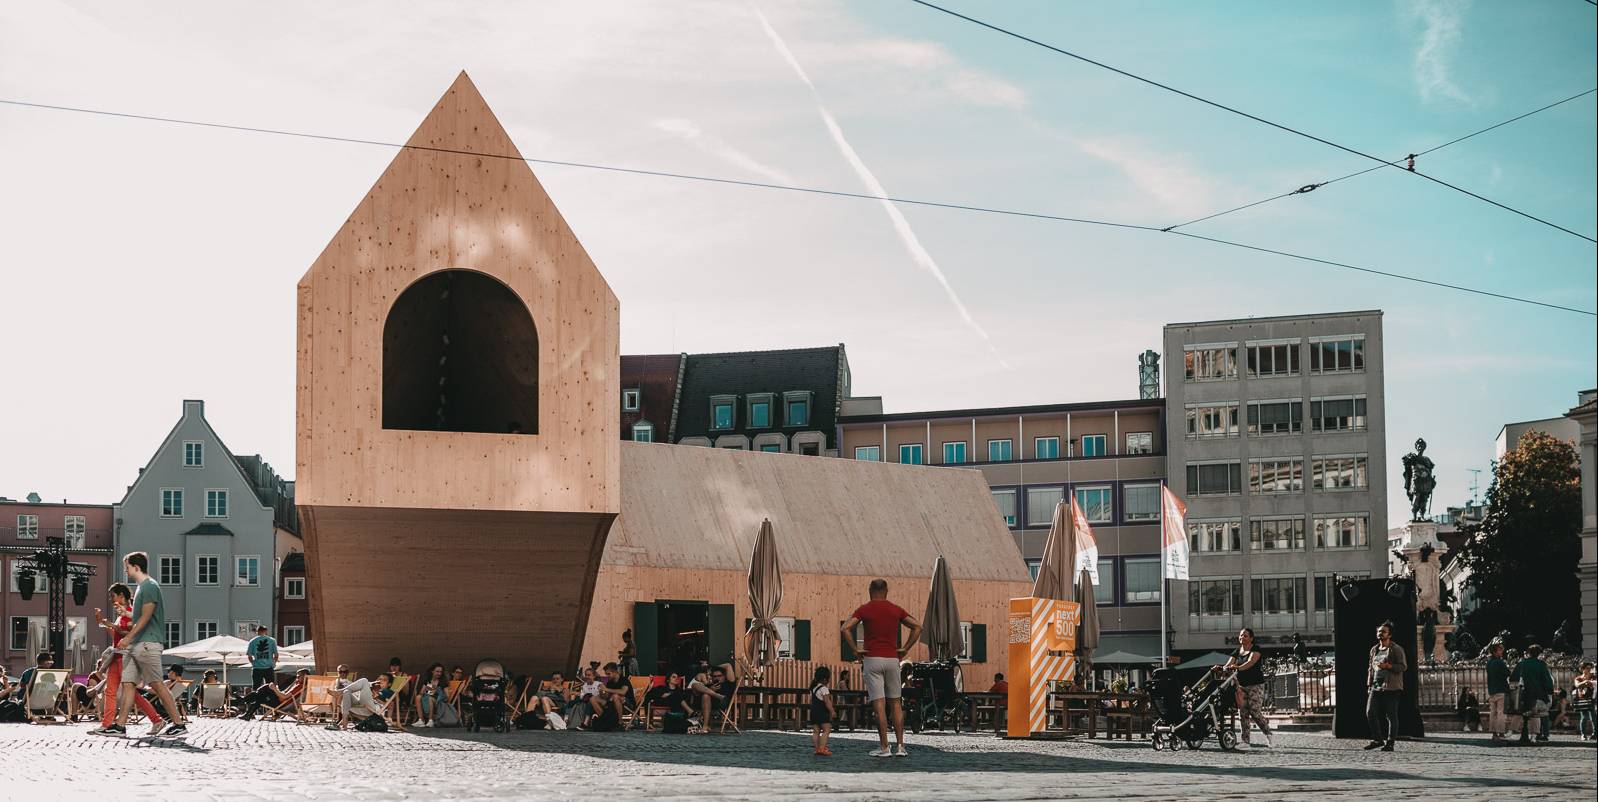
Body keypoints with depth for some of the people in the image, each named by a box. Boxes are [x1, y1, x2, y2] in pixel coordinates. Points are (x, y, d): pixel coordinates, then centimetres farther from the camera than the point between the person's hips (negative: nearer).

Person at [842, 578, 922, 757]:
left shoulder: (864, 609, -1)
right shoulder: (896, 610, 7)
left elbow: (845, 629, -12)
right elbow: (917, 626, 9)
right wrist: (905, 649, 9)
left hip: (872, 660, -3)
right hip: (892, 659, 3)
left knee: (879, 705, -5)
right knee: (895, 703, 11)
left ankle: (884, 748, -6)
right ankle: (900, 746, 7)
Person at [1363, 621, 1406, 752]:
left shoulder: (1396, 649, -2)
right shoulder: (1374, 650, 18)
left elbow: (1403, 667, -8)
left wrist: (1388, 666, -18)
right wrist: (1369, 684, 14)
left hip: (1391, 687, -6)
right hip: (1376, 687, 6)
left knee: (1391, 715, -3)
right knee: (1370, 712, -3)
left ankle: (1390, 743, 2)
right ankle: (1377, 740, 9)